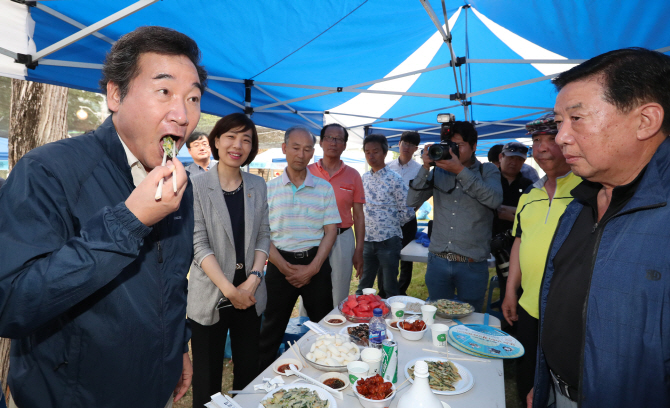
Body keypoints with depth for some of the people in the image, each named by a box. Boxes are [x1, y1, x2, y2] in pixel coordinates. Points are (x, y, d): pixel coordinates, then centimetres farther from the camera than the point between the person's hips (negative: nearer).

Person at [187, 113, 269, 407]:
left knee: (248, 371, 15)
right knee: (207, 376, 10)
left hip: (250, 295, 4)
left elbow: (263, 236, 6)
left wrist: (254, 278, -7)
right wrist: (229, 289, -15)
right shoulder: (197, 186, -8)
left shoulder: (257, 185, 5)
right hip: (211, 297, -3)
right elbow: (198, 243, -11)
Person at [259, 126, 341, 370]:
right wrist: (284, 267, -11)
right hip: (280, 264, 0)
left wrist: (312, 268, -9)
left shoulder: (324, 188, 3)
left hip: (316, 264, 1)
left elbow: (330, 231, 1)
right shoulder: (268, 189, 1)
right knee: (271, 329, 10)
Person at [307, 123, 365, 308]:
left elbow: (358, 215, 5)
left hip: (342, 239, 0)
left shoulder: (353, 175, 4)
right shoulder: (308, 172, 2)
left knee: (339, 297, 9)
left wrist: (359, 250, 1)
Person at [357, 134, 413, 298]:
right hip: (367, 240, 5)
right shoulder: (364, 178, 7)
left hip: (388, 241, -5)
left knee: (390, 289, 9)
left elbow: (407, 212, -8)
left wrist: (391, 223, -1)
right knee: (363, 287, 17)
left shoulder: (394, 179, -9)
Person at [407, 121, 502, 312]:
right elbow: (412, 201, -2)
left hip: (472, 264, -2)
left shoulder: (488, 171, 4)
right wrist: (425, 168, -12)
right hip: (437, 261, 2)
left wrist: (461, 171, -20)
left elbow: (494, 200, -16)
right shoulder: (438, 171, 7)